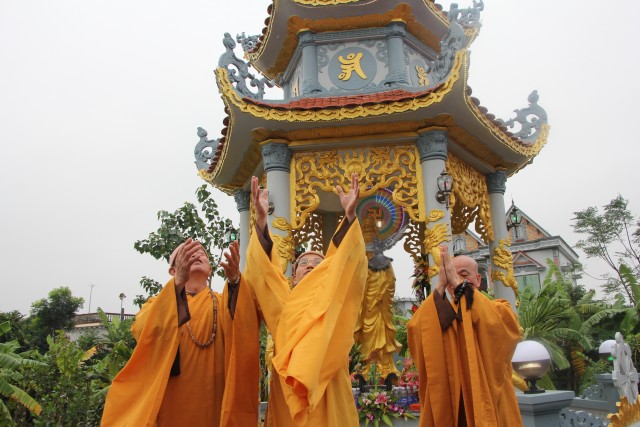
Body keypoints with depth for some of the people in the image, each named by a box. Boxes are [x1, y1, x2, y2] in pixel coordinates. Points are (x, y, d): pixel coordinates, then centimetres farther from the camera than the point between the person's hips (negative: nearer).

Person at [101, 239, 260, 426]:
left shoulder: (224, 303, 5)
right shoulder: (158, 303, 6)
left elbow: (243, 327, -18)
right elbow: (143, 332, -18)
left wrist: (235, 280, -38)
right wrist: (178, 282, -33)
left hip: (211, 411, 1)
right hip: (167, 409, 0)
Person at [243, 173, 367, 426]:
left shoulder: (335, 304, 10)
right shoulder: (282, 305, 12)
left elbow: (344, 265, -5)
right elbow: (264, 268, -3)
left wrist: (350, 215, -17)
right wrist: (261, 218, -15)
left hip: (329, 396, 0)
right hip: (288, 397, 0)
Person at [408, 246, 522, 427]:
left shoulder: (499, 310, 4)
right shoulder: (437, 314, 8)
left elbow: (494, 323, -20)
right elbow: (415, 330, -15)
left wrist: (458, 283, -22)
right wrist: (440, 286, -21)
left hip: (487, 407, -1)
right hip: (447, 407, 2)